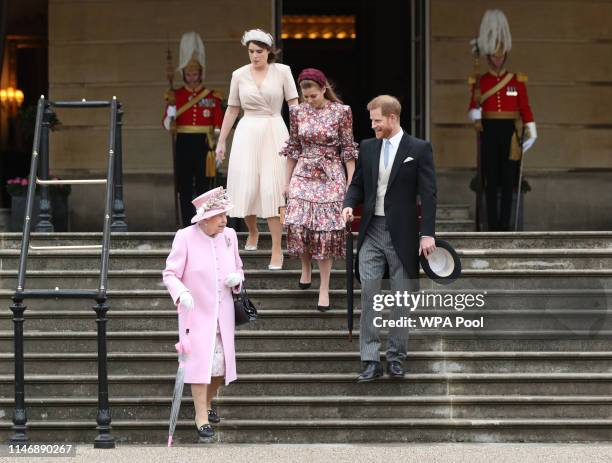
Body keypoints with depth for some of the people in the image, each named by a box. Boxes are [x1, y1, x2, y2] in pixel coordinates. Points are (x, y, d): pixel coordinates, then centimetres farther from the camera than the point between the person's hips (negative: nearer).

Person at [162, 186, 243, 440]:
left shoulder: (229, 236, 2)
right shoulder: (185, 237, -12)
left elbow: (238, 269, 15)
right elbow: (170, 274, -10)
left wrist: (236, 279, -9)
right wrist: (182, 293, -30)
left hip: (223, 314, 5)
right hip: (196, 313, -5)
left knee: (221, 365, 8)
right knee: (200, 362, -11)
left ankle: (207, 402, 34)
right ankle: (201, 417, -2)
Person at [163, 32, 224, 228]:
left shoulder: (212, 96, 5)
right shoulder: (175, 95, 5)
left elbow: (218, 126, 5)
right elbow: (168, 125, -2)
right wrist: (171, 106, -19)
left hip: (204, 145, 0)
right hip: (184, 145, 0)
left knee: (203, 186, -1)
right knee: (185, 187, 1)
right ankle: (187, 227, 5)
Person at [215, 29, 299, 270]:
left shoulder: (282, 71, -1)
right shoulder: (239, 75, 5)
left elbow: (294, 104, -1)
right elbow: (232, 109, 12)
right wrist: (221, 141, 14)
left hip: (274, 132, -2)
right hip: (247, 133, 2)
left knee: (272, 189, -7)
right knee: (246, 187, -1)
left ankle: (276, 249, -3)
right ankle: (252, 231, 29)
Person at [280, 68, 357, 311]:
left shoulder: (341, 112, -5)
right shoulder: (298, 112, 3)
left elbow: (348, 149, -2)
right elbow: (293, 148, 11)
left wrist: (351, 183, -5)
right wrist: (286, 181, 10)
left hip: (330, 176, -2)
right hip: (303, 175, 2)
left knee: (326, 229, -5)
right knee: (298, 224, -11)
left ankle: (324, 288, 3)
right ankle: (306, 266, 18)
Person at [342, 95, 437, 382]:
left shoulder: (419, 149, -4)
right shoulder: (367, 147, 8)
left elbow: (428, 194, -6)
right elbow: (358, 184, 16)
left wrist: (427, 233, -12)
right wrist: (349, 205, -6)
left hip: (402, 234, -3)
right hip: (372, 232, 3)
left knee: (401, 298, 5)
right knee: (368, 293, -5)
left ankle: (395, 357, 15)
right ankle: (371, 360, -4)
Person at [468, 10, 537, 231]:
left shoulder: (517, 81, 6)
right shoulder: (480, 82, 6)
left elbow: (525, 109, 4)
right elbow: (474, 107, 3)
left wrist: (530, 134, -1)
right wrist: (476, 119, -18)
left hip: (509, 133, 0)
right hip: (489, 132, 0)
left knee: (508, 181, 0)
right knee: (491, 181, -1)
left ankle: (504, 225, 4)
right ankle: (493, 226, 1)